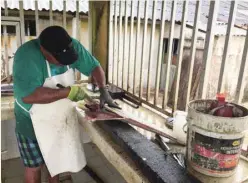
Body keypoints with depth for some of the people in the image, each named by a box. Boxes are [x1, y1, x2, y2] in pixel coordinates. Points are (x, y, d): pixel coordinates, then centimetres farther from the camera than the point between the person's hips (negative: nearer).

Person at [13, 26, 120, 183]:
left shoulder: (72, 46, -17)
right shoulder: (27, 55, -33)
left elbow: (94, 66, -8)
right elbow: (28, 95, -42)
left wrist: (103, 91, -23)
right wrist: (68, 92, -37)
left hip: (59, 116, 5)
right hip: (32, 121, -4)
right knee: (35, 165, 13)